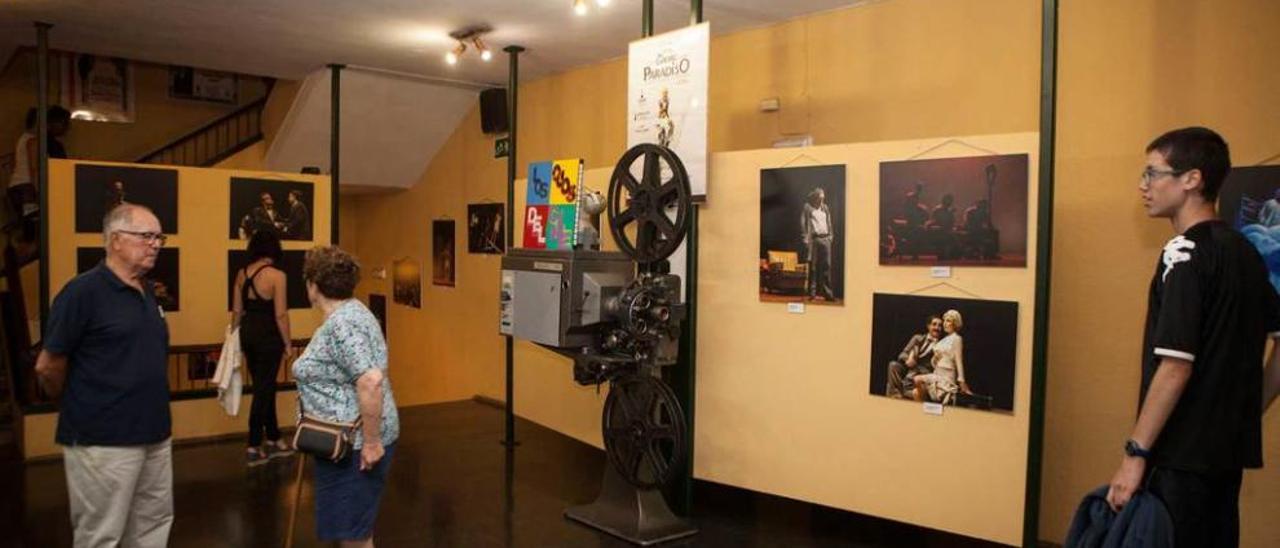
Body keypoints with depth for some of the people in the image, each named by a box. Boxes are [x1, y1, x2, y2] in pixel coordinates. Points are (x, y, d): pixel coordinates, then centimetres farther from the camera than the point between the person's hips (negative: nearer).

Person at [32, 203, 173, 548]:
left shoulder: (147, 292, 10)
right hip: (104, 440, -7)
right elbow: (47, 367, -10)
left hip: (154, 435, 7)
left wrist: (148, 407, 14)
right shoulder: (84, 291, -14)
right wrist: (77, 407, 4)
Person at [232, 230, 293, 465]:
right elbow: (280, 315, -15)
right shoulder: (277, 275, -14)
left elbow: (237, 311, 10)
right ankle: (254, 449, 8)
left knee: (264, 387, 17)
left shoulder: (242, 273, 5)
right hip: (268, 336, -7)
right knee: (263, 390, 2)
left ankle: (273, 441, 29)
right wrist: (288, 343, -5)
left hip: (248, 333, 7)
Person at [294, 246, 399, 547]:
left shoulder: (341, 323, -20)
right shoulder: (348, 312, 12)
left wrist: (372, 441, -25)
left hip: (353, 445, -10)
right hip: (347, 440, 10)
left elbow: (370, 381, -30)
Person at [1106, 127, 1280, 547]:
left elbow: (1175, 367, -22)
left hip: (1185, 454, -8)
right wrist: (1246, 409, 18)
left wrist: (1135, 453, -18)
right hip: (1228, 448, 8)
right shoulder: (1243, 251, 8)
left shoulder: (1185, 252, -17)